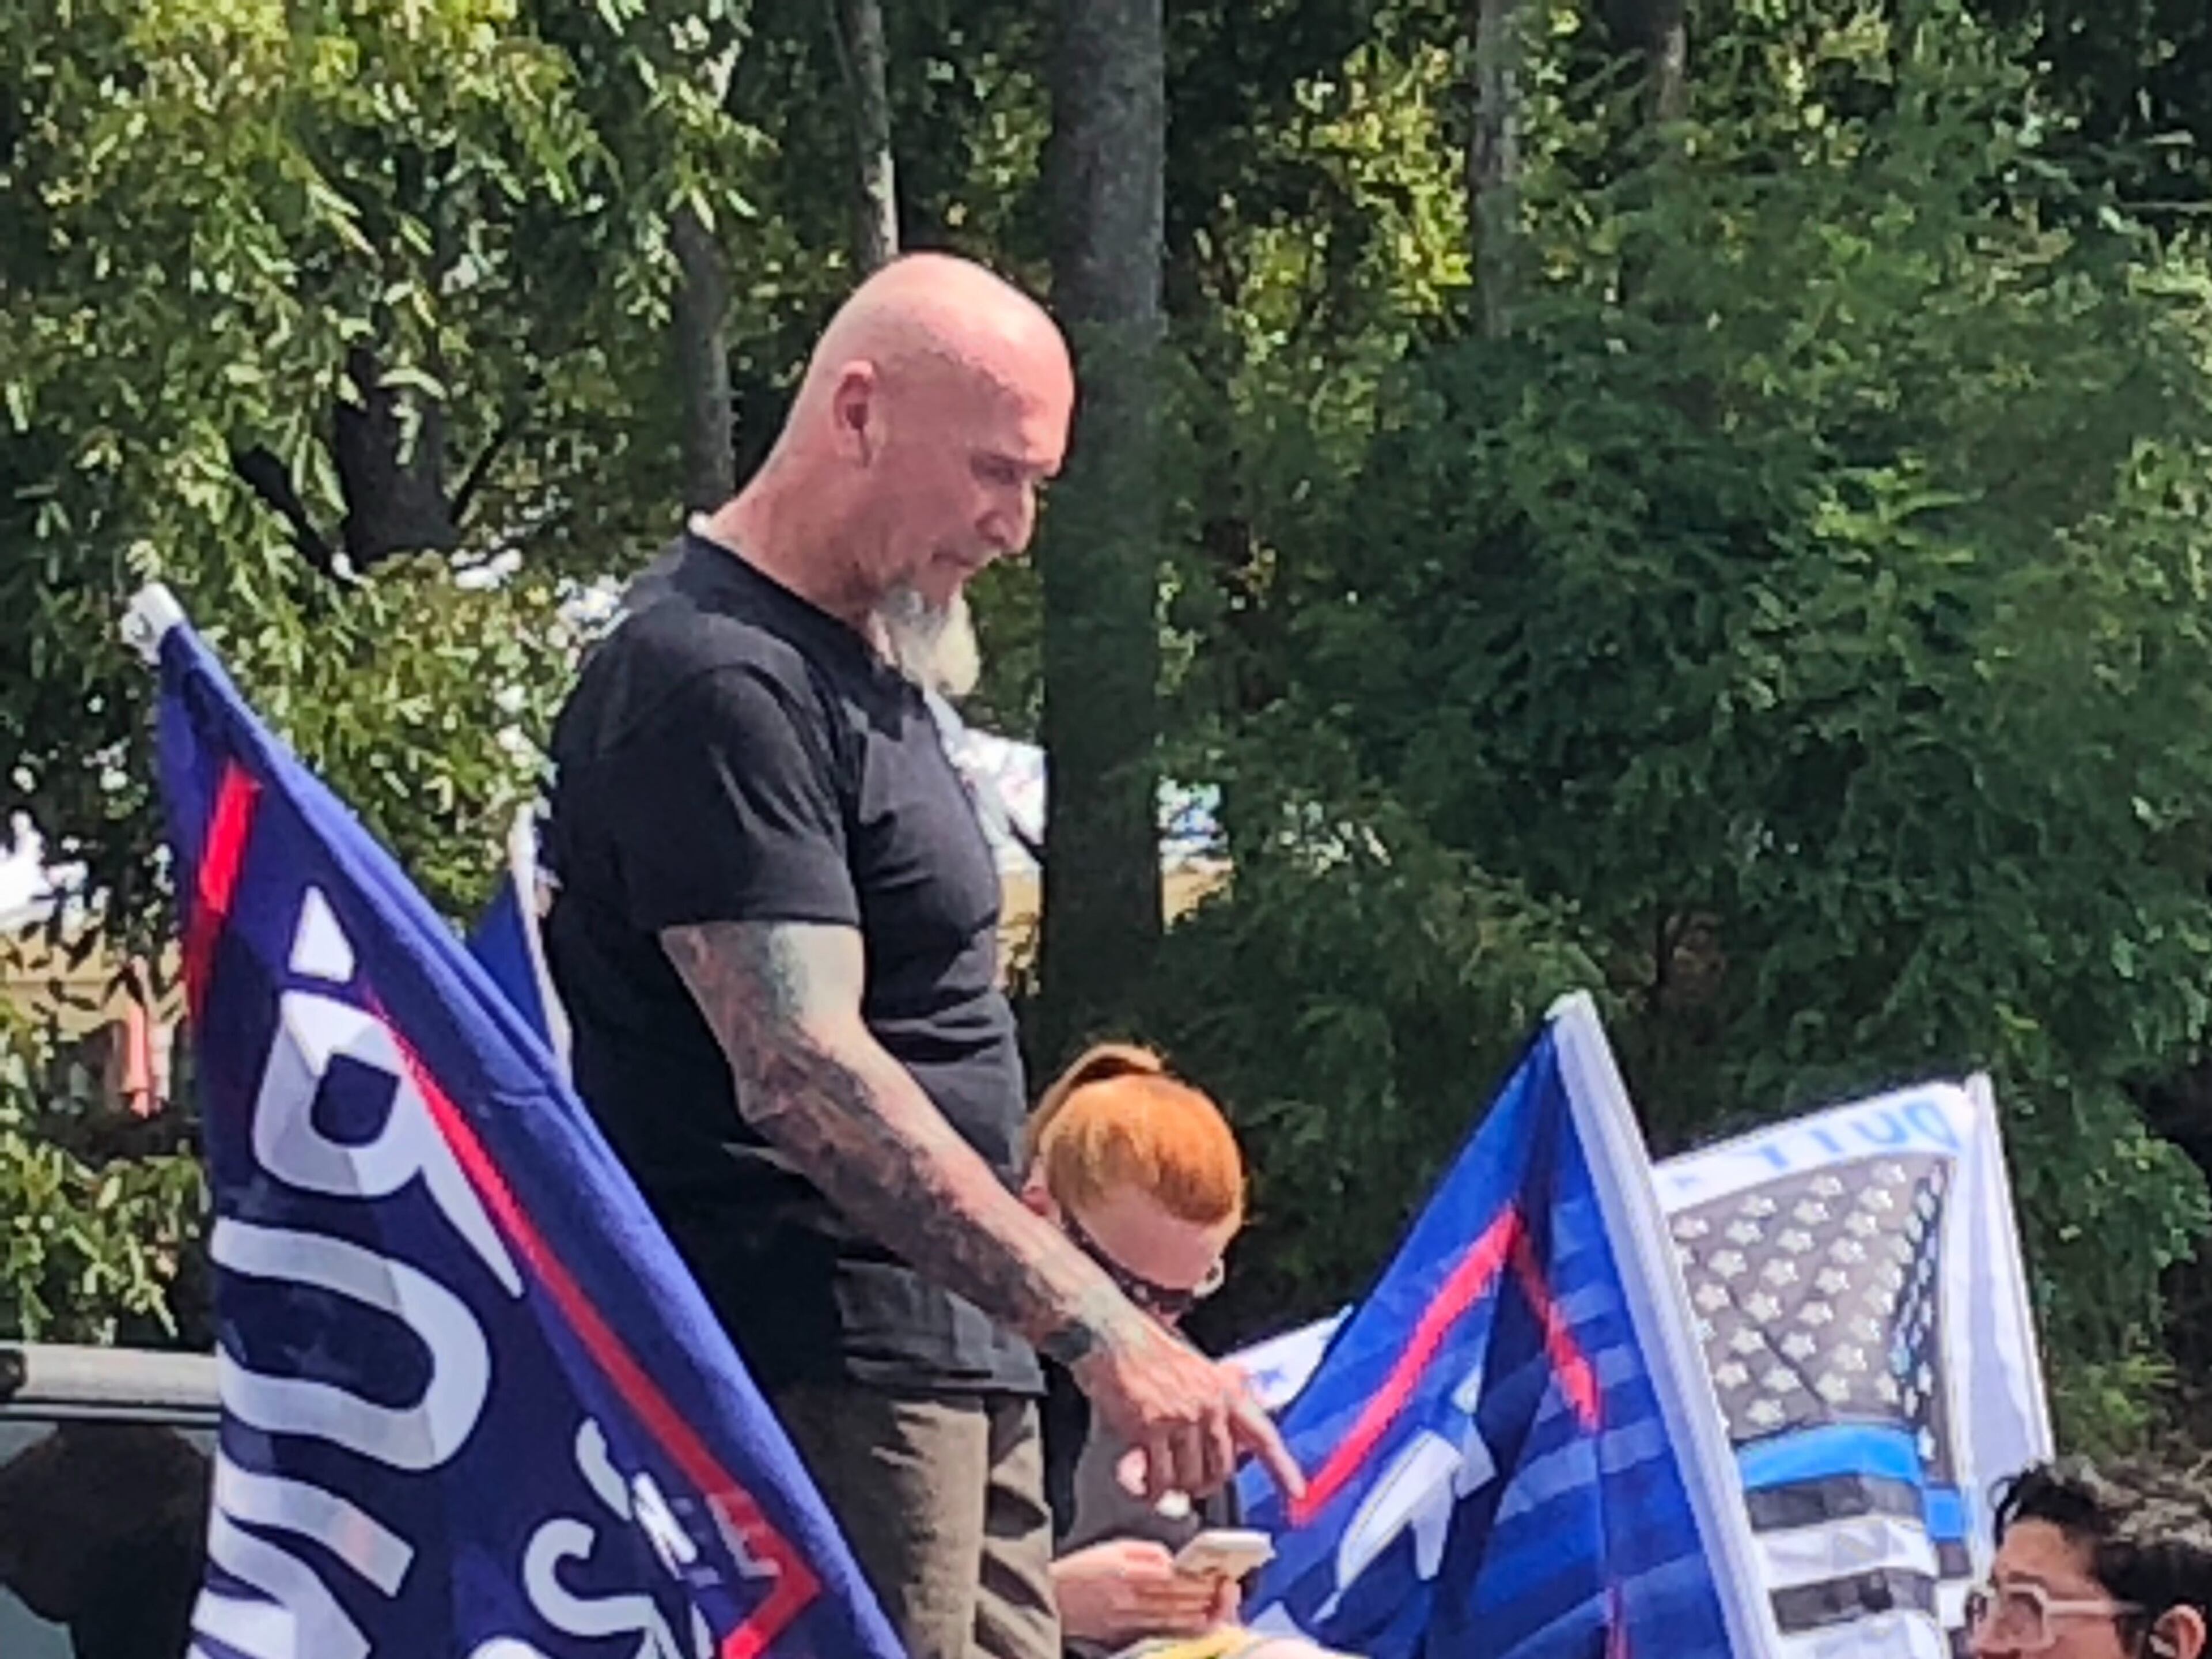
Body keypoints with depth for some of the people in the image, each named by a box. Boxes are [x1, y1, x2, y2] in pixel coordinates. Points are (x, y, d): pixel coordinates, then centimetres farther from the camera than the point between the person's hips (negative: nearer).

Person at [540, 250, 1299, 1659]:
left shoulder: (851, 664, 17)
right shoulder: (717, 683, -15)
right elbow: (804, 1076, -25)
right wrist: (1099, 1327, -29)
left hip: (955, 1361, 10)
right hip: (821, 1375, -10)